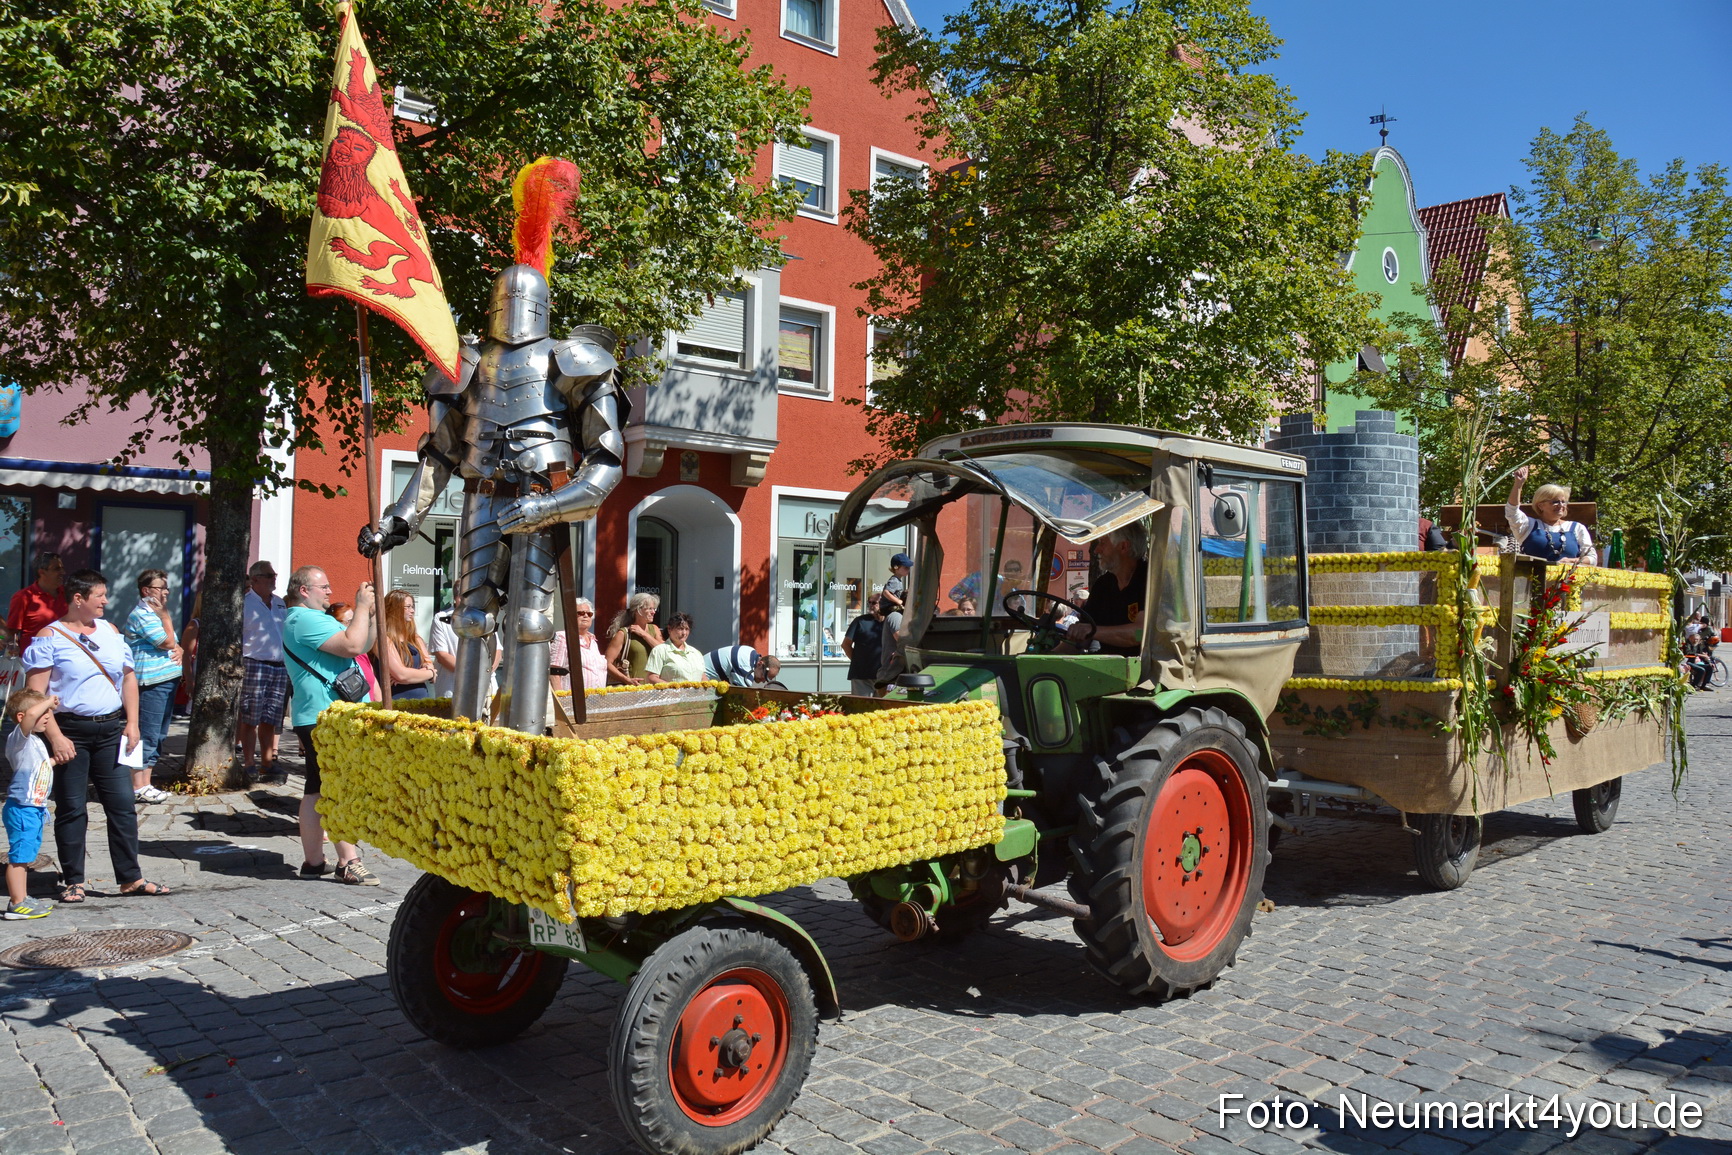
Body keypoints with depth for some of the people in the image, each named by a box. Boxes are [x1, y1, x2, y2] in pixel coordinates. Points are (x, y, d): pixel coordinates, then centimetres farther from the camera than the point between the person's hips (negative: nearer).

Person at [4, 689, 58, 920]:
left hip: (34, 809, 10)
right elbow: (31, 714, -35)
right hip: (21, 810, -10)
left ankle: (21, 899, 27)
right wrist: (49, 701, -20)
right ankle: (17, 905, -1)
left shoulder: (35, 742, 14)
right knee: (18, 857, -5)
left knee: (24, 857, 17)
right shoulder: (19, 738, -15)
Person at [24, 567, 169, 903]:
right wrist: (55, 737, -16)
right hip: (70, 731, -4)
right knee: (71, 809, 4)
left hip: (111, 729, 4)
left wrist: (132, 723, 3)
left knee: (123, 804, 3)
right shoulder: (50, 637, -5)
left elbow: (128, 678, 14)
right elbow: (35, 693, -10)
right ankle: (73, 881, 16)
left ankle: (131, 878, 10)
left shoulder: (110, 631, 11)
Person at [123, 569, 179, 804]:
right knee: (147, 734, -8)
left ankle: (145, 783, 18)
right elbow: (167, 642, -16)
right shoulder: (141, 615, -11)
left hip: (168, 679, 10)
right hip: (152, 681, -10)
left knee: (158, 734, 12)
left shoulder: (159, 613, 20)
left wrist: (179, 650, 1)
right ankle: (138, 787, -4)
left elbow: (174, 644, 23)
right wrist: (165, 614, -10)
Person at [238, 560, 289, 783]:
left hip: (280, 668, 6)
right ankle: (249, 764, 5)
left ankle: (267, 765, 13)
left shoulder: (281, 604, 17)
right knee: (249, 719, -1)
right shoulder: (244, 603, -2)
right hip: (254, 666, -5)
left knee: (270, 720, 8)